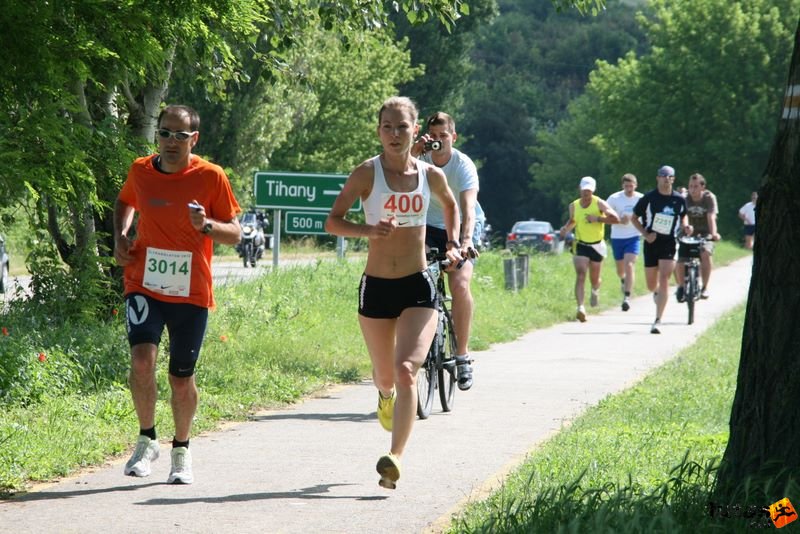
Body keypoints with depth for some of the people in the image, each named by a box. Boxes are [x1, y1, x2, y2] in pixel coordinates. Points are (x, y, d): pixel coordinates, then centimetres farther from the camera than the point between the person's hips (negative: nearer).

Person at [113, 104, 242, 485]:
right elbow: (125, 202, 24)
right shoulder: (141, 171, 1)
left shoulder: (211, 177, -6)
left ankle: (181, 450, 29)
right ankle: (146, 440, -2)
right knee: (142, 358, -21)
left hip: (191, 293, -1)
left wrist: (207, 225, -23)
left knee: (181, 378, 6)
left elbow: (235, 233, -2)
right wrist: (120, 236, 6)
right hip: (144, 285, 1)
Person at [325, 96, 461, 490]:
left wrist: (453, 244, 14)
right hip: (376, 286, 0)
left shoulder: (431, 175, 3)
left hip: (418, 287, 0)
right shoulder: (366, 174, -5)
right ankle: (386, 396, 53)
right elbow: (332, 222, -9)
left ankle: (395, 458, -25)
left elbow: (450, 206, 26)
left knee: (406, 369, -20)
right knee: (385, 376, 14)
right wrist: (369, 230, -25)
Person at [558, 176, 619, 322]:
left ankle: (595, 291, 52)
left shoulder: (599, 204, -9)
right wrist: (566, 229, 2)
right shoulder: (574, 206, 2)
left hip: (597, 246, -1)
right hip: (580, 245, 1)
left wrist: (597, 219, -24)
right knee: (580, 276, -18)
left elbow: (615, 218, -17)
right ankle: (581, 308, -28)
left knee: (594, 279, 14)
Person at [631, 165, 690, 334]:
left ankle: (658, 321, -13)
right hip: (651, 242, 1)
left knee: (664, 280, -15)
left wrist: (685, 226, -2)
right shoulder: (649, 198, -5)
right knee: (651, 285, 8)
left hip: (669, 243, -1)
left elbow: (683, 216, 20)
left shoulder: (679, 199, 1)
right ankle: (657, 294, 48)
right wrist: (646, 234, -10)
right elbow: (634, 218, 4)